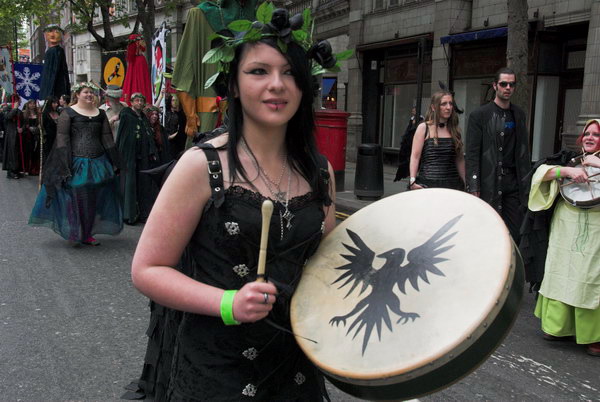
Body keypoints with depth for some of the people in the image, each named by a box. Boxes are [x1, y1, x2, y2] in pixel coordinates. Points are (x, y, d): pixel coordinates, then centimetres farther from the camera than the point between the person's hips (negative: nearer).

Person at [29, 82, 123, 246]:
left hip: (98, 163, 4)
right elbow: (62, 139, -8)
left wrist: (114, 163, 5)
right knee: (75, 199, 2)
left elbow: (107, 139, 10)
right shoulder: (68, 113, -2)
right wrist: (64, 165, -15)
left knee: (93, 200, 8)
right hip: (76, 163, -4)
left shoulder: (100, 114, 11)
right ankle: (73, 233, 17)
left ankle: (87, 234, 21)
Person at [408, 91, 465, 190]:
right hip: (427, 184, -3)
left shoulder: (455, 130, 13)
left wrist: (466, 183, 11)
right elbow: (415, 156, -5)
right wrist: (412, 181, -15)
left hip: (452, 184, 3)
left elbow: (460, 160, 15)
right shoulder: (423, 128, 2)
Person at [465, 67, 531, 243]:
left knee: (515, 233, 3)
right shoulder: (479, 115, -1)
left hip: (513, 181, 4)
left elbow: (524, 152, 15)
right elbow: (471, 154, -5)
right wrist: (473, 187, -11)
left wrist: (526, 184, 9)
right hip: (488, 181, -4)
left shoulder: (519, 115, 13)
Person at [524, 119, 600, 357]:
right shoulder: (569, 160, 11)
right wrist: (567, 171, -17)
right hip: (565, 231, 3)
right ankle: (561, 327, 19)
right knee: (561, 274, 6)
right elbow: (542, 172, -2)